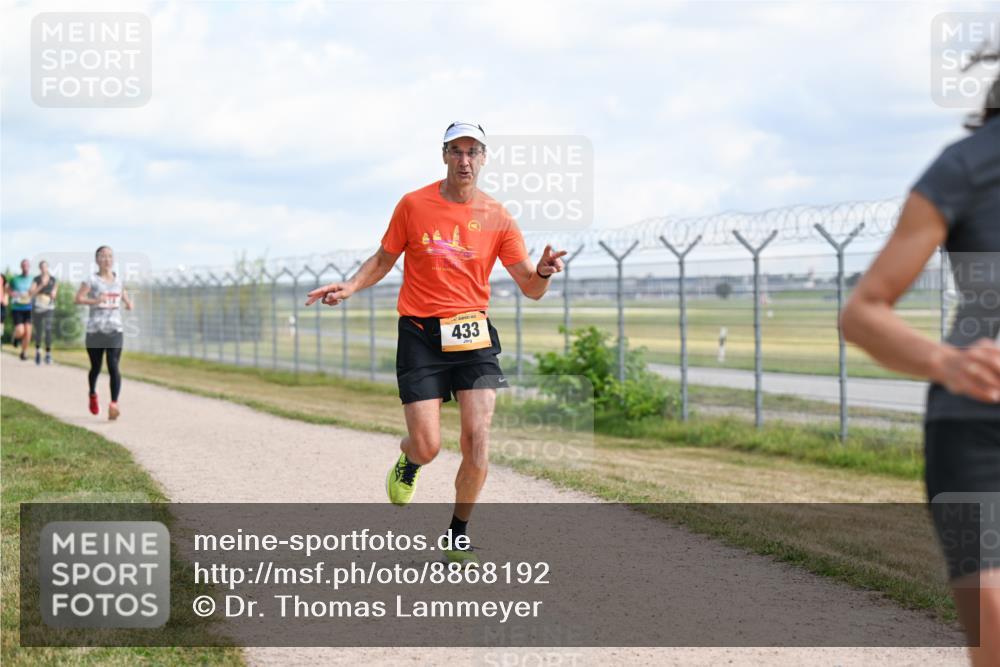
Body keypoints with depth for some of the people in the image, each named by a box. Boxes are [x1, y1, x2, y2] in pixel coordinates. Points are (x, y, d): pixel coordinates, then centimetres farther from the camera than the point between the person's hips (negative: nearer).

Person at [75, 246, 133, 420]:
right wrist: (94, 301, -27)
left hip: (115, 329, 2)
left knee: (113, 367, -13)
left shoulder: (118, 280, 11)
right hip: (95, 329, -2)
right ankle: (93, 395, 39)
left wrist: (128, 304, 4)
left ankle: (114, 404, -19)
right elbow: (78, 299, -12)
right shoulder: (92, 280, -2)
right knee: (96, 367, 11)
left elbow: (125, 297, 26)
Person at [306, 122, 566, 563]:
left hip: (472, 335, 1)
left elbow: (531, 289, 2)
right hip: (420, 333, -1)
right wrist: (350, 287, -4)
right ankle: (408, 459, 32)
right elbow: (383, 260, 13)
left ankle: (458, 535, 11)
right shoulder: (413, 205, 0)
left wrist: (543, 271, -20)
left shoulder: (497, 217, 2)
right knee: (428, 448, -9)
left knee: (477, 440, -10)